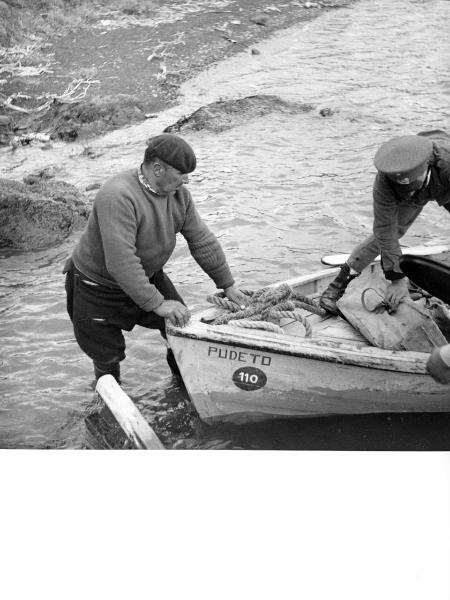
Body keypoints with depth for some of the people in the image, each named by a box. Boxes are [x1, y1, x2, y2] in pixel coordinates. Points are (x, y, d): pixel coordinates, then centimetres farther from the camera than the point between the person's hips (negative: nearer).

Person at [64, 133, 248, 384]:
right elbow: (120, 262, -39)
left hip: (148, 277, 7)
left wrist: (227, 285, 2)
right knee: (109, 357, 6)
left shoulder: (179, 195, -9)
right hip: (98, 287, -6)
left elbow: (203, 241, 0)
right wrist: (157, 304, -37)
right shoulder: (118, 196, -35)